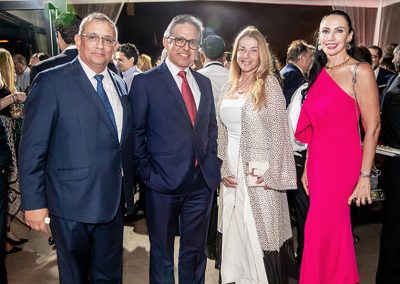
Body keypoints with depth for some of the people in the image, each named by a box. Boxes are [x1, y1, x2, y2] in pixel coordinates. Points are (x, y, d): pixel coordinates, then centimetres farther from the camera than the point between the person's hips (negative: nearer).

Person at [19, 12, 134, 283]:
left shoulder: (120, 84, 8)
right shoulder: (52, 81, -10)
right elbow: (32, 148, -11)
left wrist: (128, 187, 10)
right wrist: (34, 202, -12)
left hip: (113, 201, 5)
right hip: (73, 203, -5)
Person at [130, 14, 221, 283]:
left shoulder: (204, 83, 11)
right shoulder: (145, 82, -5)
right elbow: (136, 133, -5)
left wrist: (212, 161, 5)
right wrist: (147, 174, -9)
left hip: (202, 181, 5)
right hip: (164, 182, -4)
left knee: (195, 251, 19)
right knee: (162, 253, 15)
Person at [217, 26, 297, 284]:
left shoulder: (269, 83, -5)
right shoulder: (230, 87, 10)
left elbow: (279, 132, -8)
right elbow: (222, 132, 11)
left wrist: (272, 174, -13)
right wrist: (224, 169, 3)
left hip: (259, 172, -5)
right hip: (233, 170, 5)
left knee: (261, 231, 5)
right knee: (236, 231, 14)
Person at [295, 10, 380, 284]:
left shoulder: (360, 71, -8)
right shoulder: (319, 74, 11)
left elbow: (373, 127, -11)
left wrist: (365, 176, -13)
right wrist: (307, 167, 13)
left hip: (342, 163, -6)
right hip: (319, 163, 6)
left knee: (324, 233, 3)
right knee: (332, 233, 17)